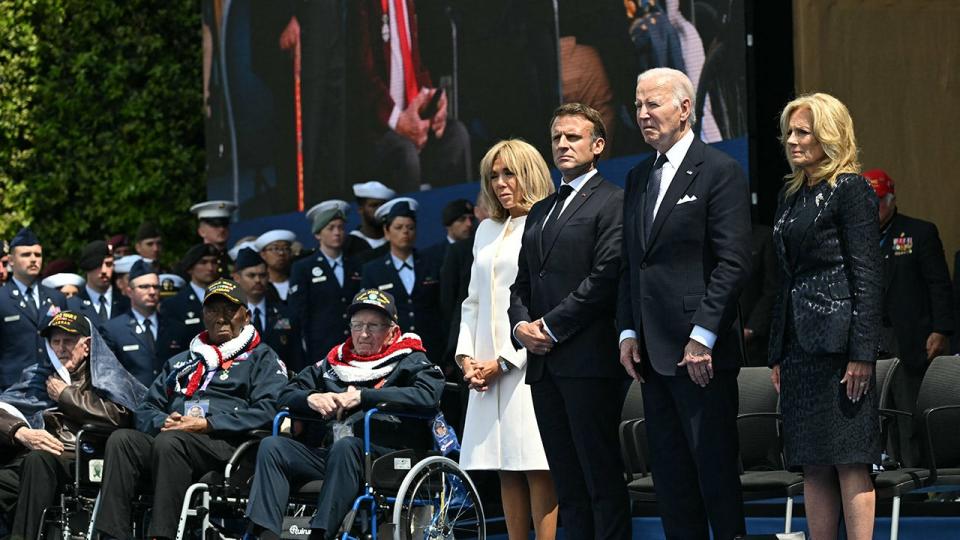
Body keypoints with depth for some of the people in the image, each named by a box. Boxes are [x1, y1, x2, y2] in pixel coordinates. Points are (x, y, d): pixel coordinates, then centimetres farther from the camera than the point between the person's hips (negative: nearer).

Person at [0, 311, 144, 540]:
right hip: (29, 457, 3)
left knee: (38, 460, -38)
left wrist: (65, 395, 6)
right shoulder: (37, 376, 31)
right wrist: (21, 432, -9)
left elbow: (118, 416, -4)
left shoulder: (106, 377, 19)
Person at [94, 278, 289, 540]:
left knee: (170, 441, -36)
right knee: (121, 439, -25)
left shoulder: (262, 359, 15)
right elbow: (144, 410, 27)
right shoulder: (181, 362, 33)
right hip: (168, 437, 5)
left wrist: (205, 425, -10)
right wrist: (163, 422, 1)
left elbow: (267, 411, -4)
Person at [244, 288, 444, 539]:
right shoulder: (334, 362, 28)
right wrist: (312, 398, 0)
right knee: (272, 446, -18)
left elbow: (428, 395, -9)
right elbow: (286, 395, 25)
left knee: (345, 446, -37)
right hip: (325, 452, 5)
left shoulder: (409, 362, 13)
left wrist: (362, 396, -12)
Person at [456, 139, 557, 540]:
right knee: (506, 471, 5)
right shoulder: (487, 231, 20)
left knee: (538, 469, -10)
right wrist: (466, 355, 6)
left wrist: (505, 360, -12)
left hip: (529, 364, -7)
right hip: (487, 369, 7)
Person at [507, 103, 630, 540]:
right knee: (567, 483, 7)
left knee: (602, 477, -7)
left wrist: (551, 326, -12)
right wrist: (521, 325, 2)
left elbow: (606, 277, -13)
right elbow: (522, 283, 22)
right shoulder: (539, 212, 23)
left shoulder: (612, 203, -3)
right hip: (544, 364, 8)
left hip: (588, 359, -8)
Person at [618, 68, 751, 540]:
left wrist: (703, 336, -17)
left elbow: (734, 263, -12)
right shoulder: (639, 177, 17)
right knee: (669, 471, 8)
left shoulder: (720, 172, -6)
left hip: (701, 353, -7)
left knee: (715, 466, -5)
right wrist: (628, 332, 8)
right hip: (652, 351, 7)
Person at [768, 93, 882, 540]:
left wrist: (862, 353, -17)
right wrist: (777, 353, 16)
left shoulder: (851, 189, -5)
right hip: (799, 344, 8)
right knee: (814, 466, 6)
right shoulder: (790, 196, 18)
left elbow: (867, 276, -11)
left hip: (837, 339, -8)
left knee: (849, 461, -9)